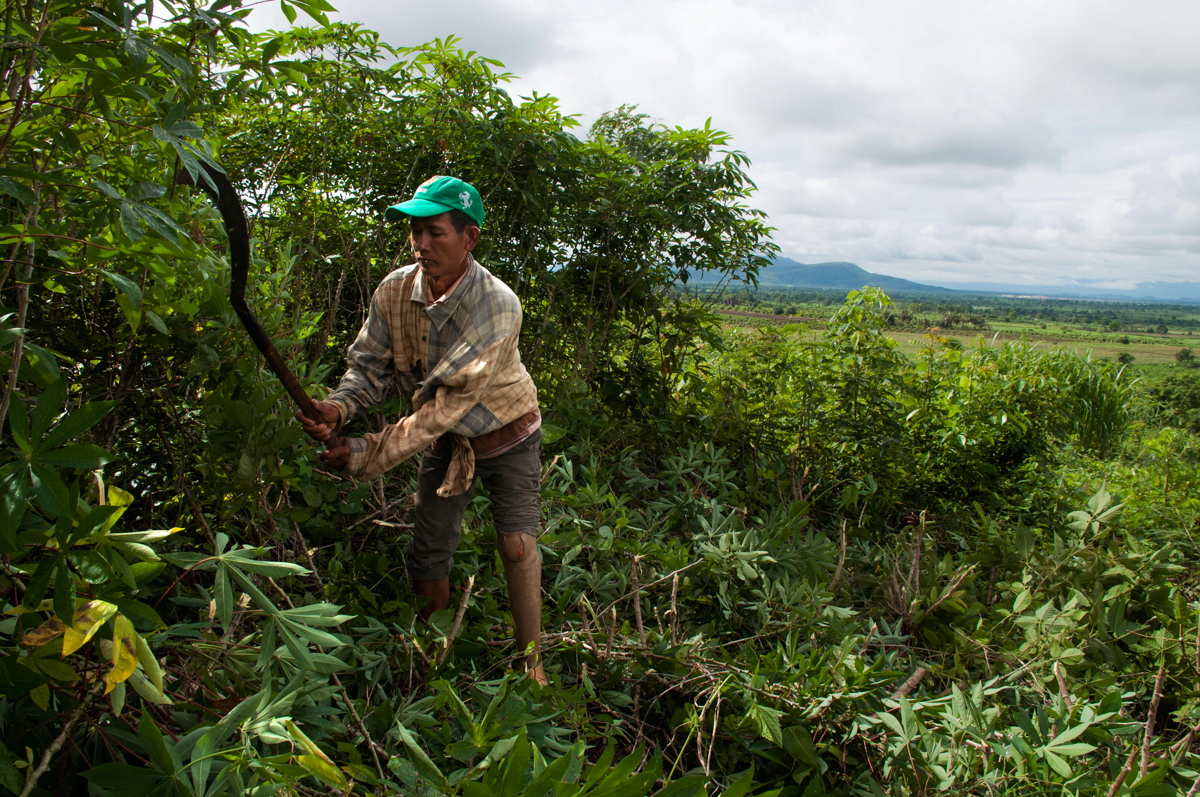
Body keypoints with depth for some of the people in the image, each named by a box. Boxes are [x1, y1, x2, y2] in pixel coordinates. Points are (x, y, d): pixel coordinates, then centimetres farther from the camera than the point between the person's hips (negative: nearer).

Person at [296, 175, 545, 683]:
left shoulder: (496, 305, -32)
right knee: (429, 553, 6)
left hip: (506, 436, -4)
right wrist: (338, 408, -33)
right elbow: (370, 365, -9)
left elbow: (450, 403, -35)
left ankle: (530, 657, 10)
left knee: (516, 542, -9)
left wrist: (369, 454, -36)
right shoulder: (394, 291, -16)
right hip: (445, 439, 4)